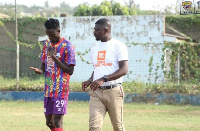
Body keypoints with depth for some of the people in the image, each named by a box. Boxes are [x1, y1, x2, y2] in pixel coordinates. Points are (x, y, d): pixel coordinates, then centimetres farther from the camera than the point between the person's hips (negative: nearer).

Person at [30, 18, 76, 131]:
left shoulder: (67, 46, -10)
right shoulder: (47, 44, 11)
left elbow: (70, 70, -12)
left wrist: (54, 57, -19)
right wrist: (40, 70, -4)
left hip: (60, 91, -7)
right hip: (48, 90, 7)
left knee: (57, 121, -11)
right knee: (49, 121, 11)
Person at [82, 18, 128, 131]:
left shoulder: (118, 46, -4)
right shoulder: (94, 48, 17)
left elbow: (124, 70, -14)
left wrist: (103, 79, -24)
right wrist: (90, 80, 5)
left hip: (113, 91, -5)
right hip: (96, 92, 5)